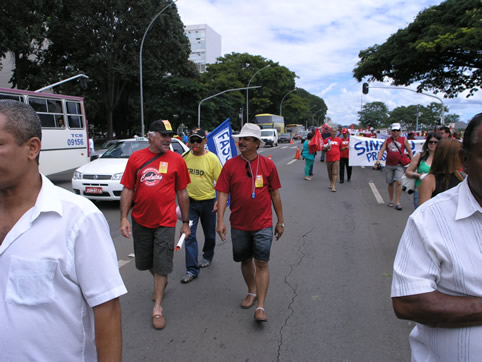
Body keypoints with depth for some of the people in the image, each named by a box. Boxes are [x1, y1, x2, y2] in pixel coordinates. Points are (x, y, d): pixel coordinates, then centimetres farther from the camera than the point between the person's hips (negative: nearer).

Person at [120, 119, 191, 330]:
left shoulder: (176, 160, -3)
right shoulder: (136, 158, 0)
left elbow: (182, 193, 2)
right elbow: (127, 190, 2)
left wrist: (185, 222, 3)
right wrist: (124, 218, -6)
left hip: (165, 222, -2)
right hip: (140, 221, 3)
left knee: (162, 265, 1)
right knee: (145, 262, 18)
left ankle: (157, 308, 17)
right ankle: (160, 282, 49)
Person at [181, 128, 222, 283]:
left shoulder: (212, 158, -11)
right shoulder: (185, 156, -2)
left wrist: (219, 201, -18)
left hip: (208, 201, -1)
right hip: (190, 201, 2)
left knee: (209, 234, 16)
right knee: (189, 235, -4)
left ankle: (208, 256, 43)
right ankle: (192, 269, 3)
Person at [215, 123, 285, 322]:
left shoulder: (268, 165, -4)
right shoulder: (230, 165, -3)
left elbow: (275, 194, 3)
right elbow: (223, 194, -4)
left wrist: (280, 221, 5)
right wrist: (220, 220, -13)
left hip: (263, 224, -2)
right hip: (239, 224, 2)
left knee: (262, 263, -2)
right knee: (245, 260, 16)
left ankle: (261, 307, 7)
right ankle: (251, 292, 39)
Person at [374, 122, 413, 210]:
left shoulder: (404, 140, 4)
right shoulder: (387, 140, 9)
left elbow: (409, 151, 9)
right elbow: (381, 150, 4)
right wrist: (378, 160, -11)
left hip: (399, 165, -2)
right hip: (389, 165, 2)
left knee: (398, 182, -15)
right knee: (390, 183, 9)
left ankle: (397, 202, -9)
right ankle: (391, 201, 23)